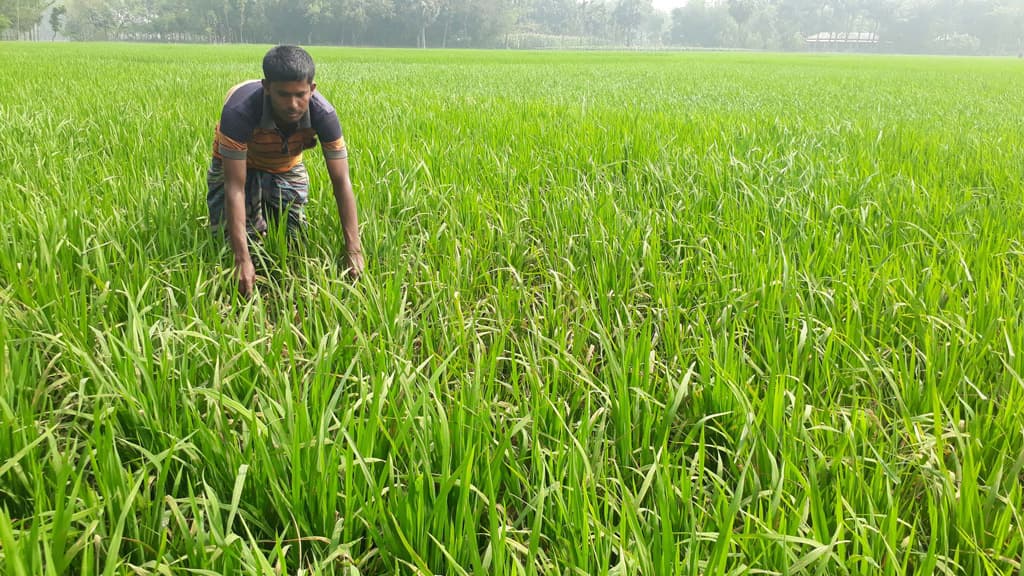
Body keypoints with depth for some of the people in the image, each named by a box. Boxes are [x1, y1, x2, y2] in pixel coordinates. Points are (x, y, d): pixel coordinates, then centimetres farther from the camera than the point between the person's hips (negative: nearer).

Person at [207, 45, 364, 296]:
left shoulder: (323, 114, -33)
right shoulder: (239, 111, -42)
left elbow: (342, 182, -29)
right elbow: (235, 188, -41)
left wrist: (353, 250, -37)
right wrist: (243, 260, -47)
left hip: (287, 169, 2)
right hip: (236, 167, -2)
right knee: (230, 249, -6)